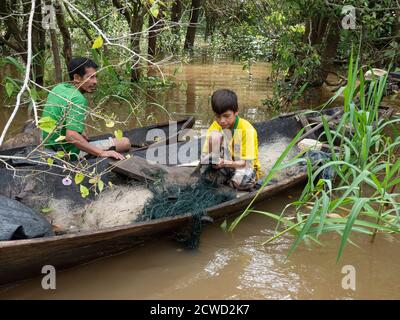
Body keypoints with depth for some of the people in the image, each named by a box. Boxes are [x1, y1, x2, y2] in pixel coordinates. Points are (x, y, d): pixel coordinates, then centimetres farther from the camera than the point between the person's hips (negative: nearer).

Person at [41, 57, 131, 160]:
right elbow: (71, 137, -36)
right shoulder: (78, 99, -24)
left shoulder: (58, 88, 3)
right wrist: (102, 153, -35)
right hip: (70, 153, -9)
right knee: (125, 143, -12)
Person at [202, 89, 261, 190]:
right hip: (224, 170, 3)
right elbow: (204, 156, -8)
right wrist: (212, 160, -33)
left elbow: (248, 164, -22)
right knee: (215, 135, -20)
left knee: (242, 180, -39)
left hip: (244, 168, -2)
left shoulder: (247, 129, -19)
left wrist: (225, 163, -38)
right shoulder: (214, 127, -7)